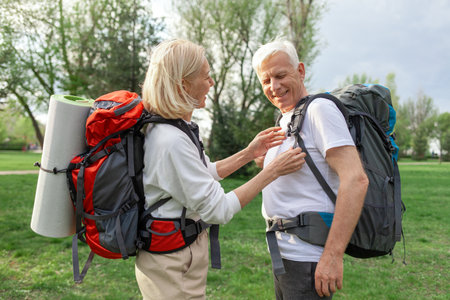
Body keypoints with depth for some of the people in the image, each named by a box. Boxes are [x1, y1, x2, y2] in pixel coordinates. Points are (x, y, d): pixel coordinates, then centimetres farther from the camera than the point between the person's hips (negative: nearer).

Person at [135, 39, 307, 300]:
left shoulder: (162, 128, 3)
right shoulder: (172, 141, -29)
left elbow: (202, 174, 12)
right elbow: (218, 210, -24)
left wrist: (248, 154, 6)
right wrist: (273, 171, -19)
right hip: (173, 264, -10)